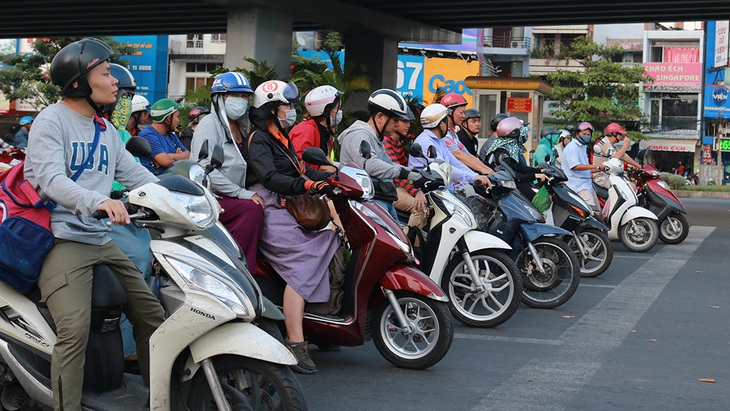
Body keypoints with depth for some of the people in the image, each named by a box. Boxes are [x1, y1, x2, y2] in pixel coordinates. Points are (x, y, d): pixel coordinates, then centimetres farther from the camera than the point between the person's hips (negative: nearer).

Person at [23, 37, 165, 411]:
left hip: (100, 238, 8)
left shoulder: (107, 131, 17)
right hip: (61, 239, -8)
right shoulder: (52, 121, -8)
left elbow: (137, 175, 17)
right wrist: (99, 201, -40)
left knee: (151, 315, 10)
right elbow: (51, 180, -22)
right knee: (75, 330, -25)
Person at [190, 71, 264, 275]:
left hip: (230, 197, 8)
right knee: (252, 209, -28)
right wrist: (243, 193, -20)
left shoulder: (242, 128, 19)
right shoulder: (210, 123, -6)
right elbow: (205, 170, -17)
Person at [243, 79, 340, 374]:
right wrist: (310, 186, -34)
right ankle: (295, 345, -29)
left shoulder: (282, 139, 25)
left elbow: (301, 171, 22)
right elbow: (271, 179, -21)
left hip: (291, 209, 10)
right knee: (302, 267, -24)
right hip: (272, 214, -10)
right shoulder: (258, 140, -6)